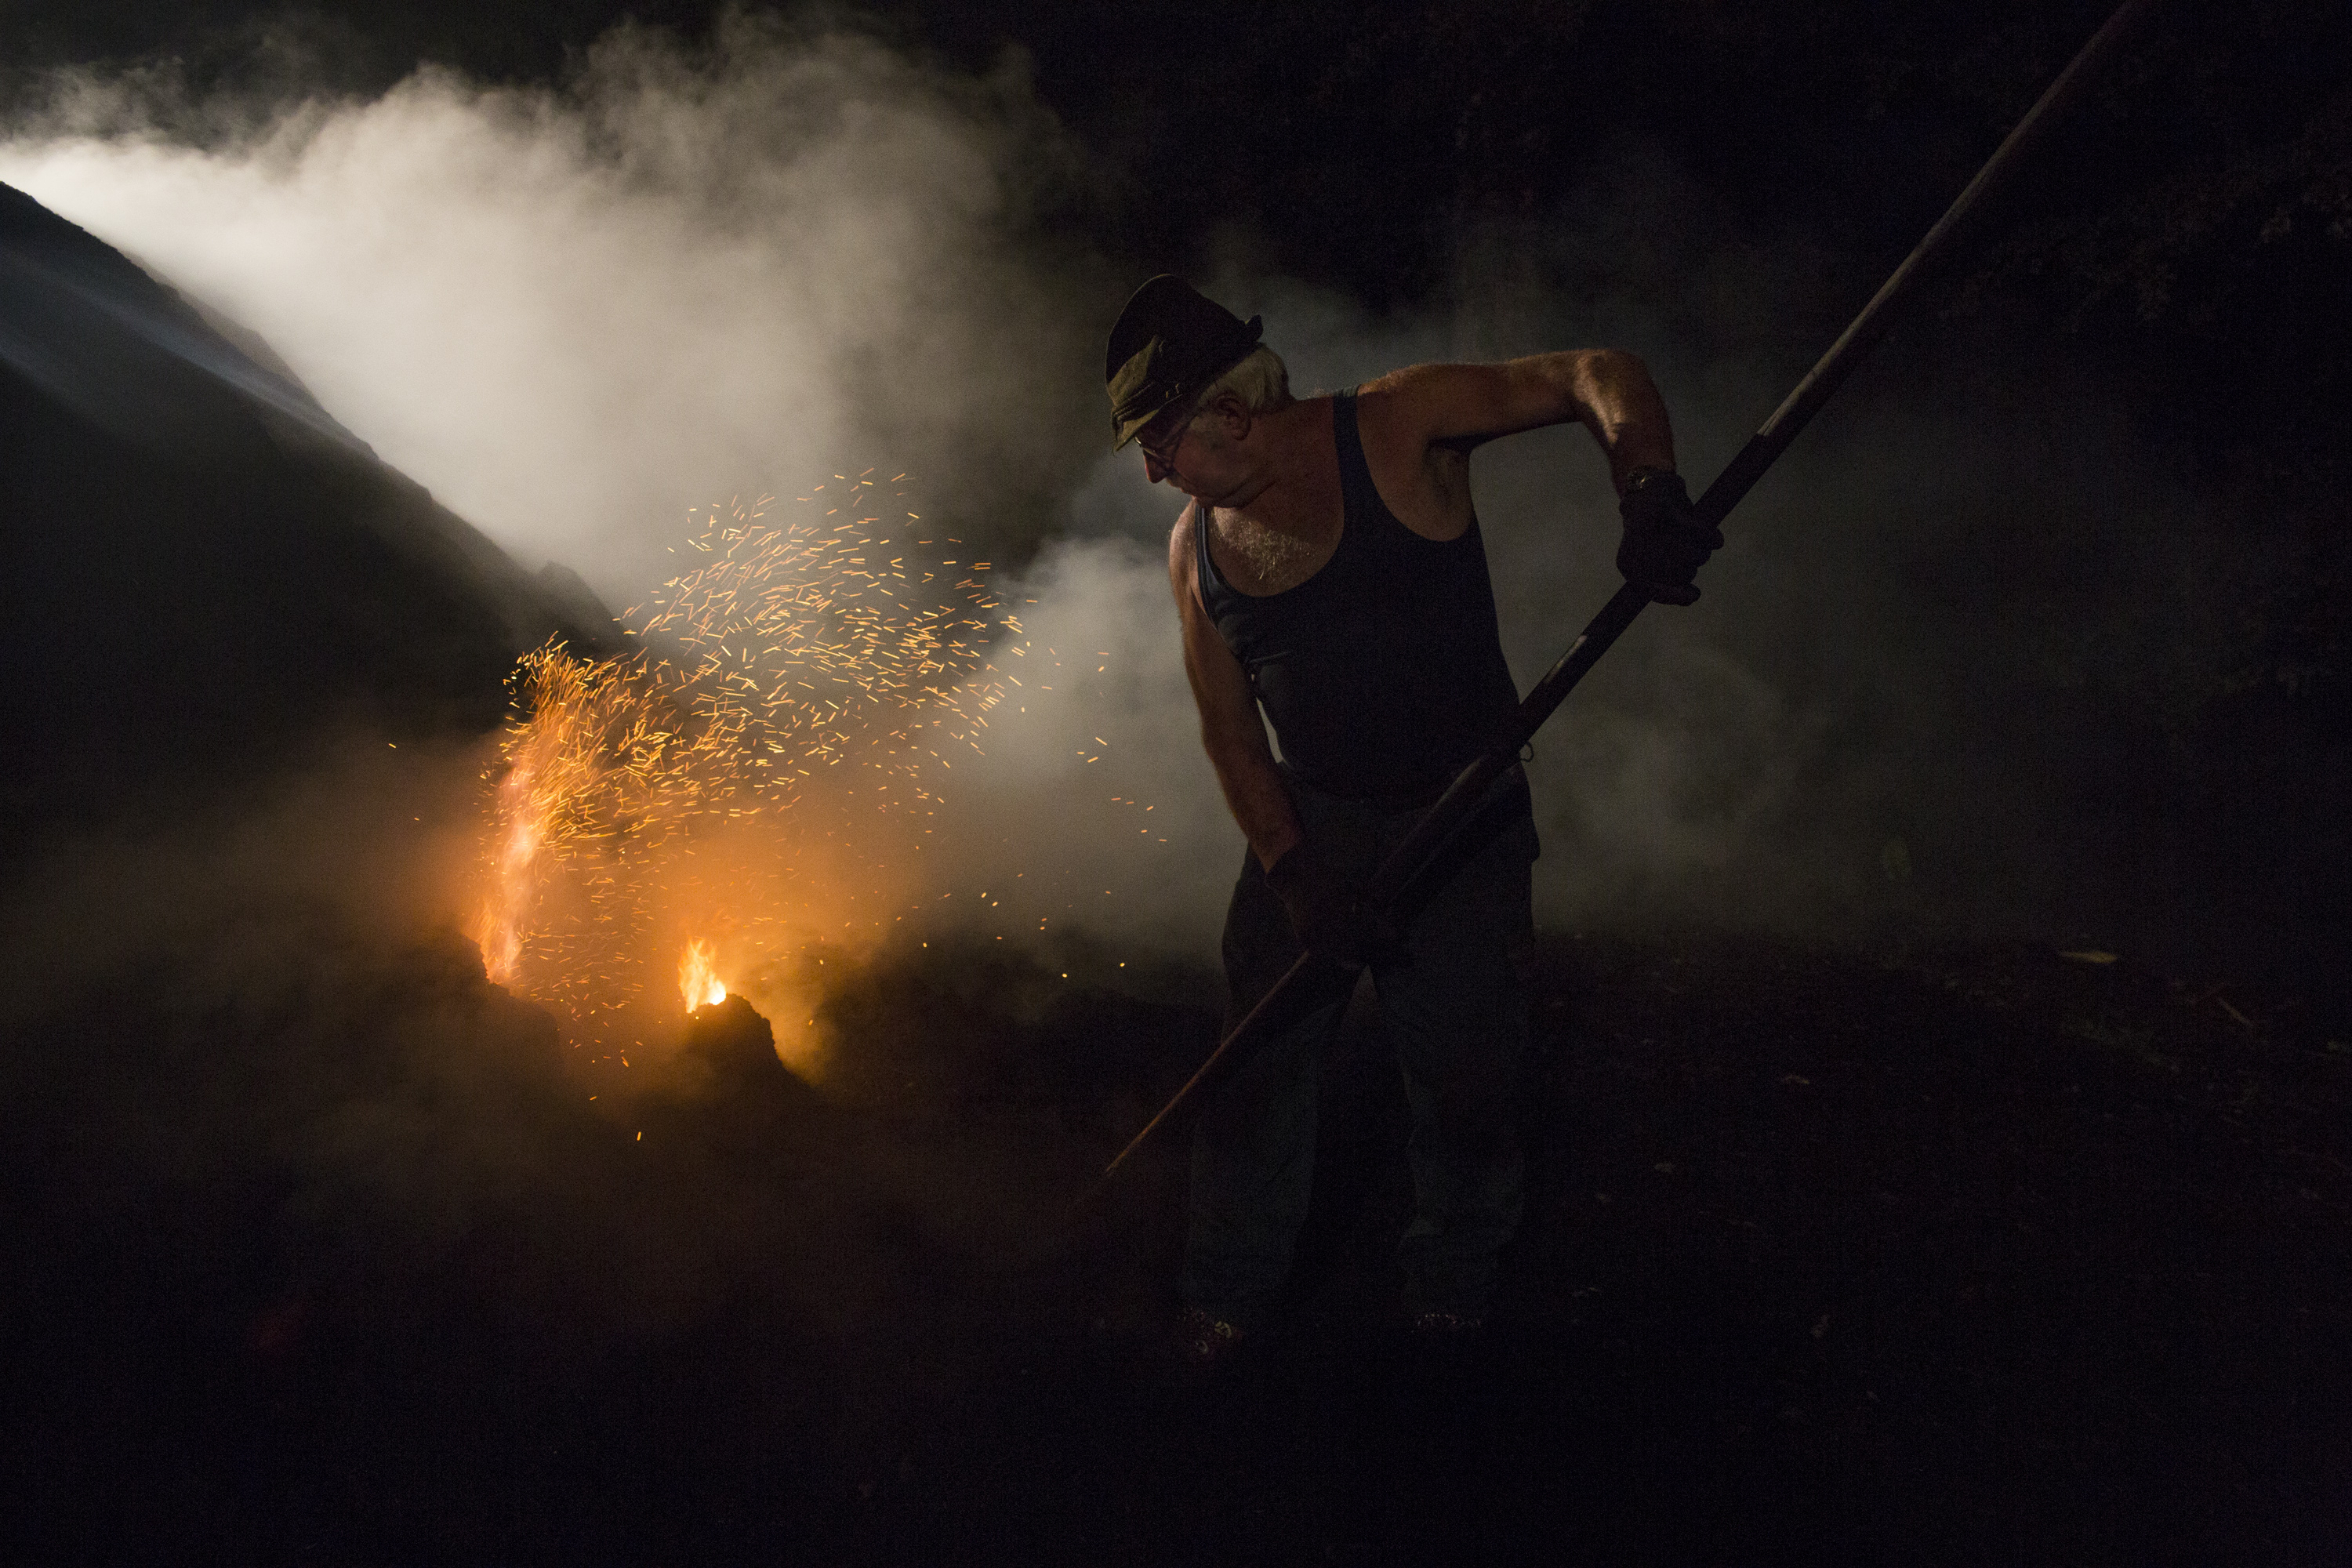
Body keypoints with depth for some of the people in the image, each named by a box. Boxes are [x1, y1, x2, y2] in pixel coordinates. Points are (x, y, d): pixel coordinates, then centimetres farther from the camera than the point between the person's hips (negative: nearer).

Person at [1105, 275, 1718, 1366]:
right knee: (1254, 1061, 6)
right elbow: (1229, 727, 0)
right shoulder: (1196, 548, -2)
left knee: (1462, 1081, 6)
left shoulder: (1398, 429, -17)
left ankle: (1453, 1279, 35)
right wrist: (1293, 874, -12)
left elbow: (1598, 376, -18)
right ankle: (1232, 1287, 29)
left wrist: (1648, 494, -39)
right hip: (1309, 825, 4)